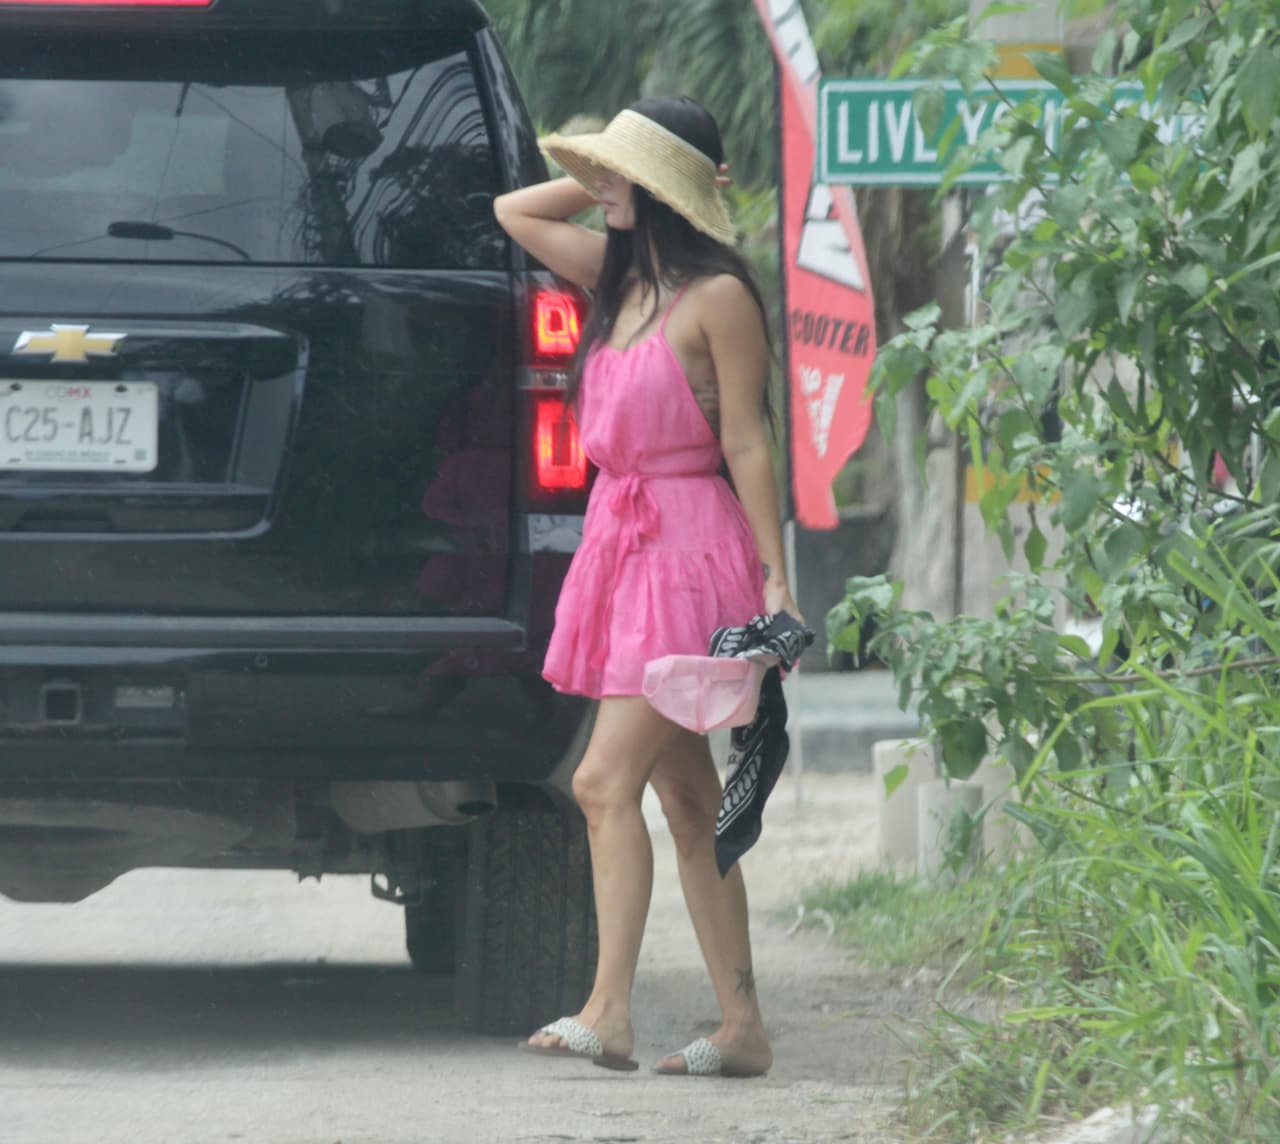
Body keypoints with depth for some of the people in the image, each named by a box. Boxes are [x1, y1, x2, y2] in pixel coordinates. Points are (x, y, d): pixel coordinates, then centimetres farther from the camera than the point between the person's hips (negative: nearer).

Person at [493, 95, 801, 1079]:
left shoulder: (718, 297, -10)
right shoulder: (618, 275, 12)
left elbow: (747, 444, -11)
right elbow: (515, 213, 26)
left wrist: (777, 581, -12)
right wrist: (609, 188, 14)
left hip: (690, 549, -8)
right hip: (622, 539, 8)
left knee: (607, 780, -16)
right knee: (686, 797, 7)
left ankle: (609, 1014, -19)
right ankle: (743, 1027, 8)